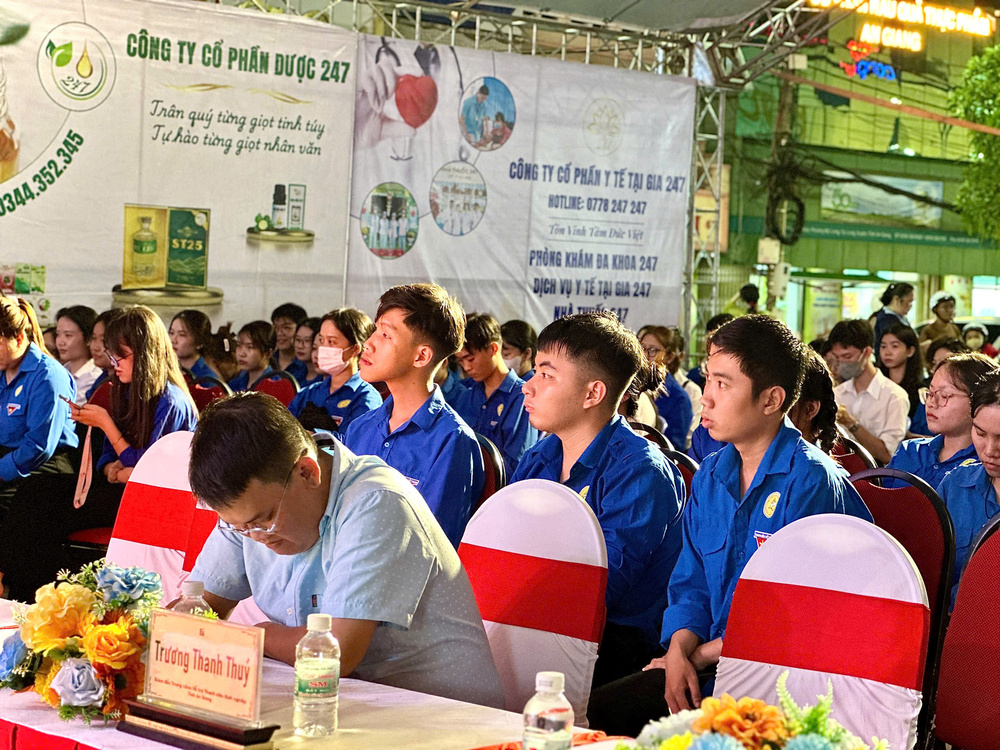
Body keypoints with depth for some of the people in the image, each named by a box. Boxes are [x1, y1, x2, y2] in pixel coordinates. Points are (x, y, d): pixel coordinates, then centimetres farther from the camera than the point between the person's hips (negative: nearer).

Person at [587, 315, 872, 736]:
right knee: (597, 709, -11)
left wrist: (701, 654, -9)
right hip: (715, 665, 7)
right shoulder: (710, 477, 13)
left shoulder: (811, 483, -12)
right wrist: (679, 650, -8)